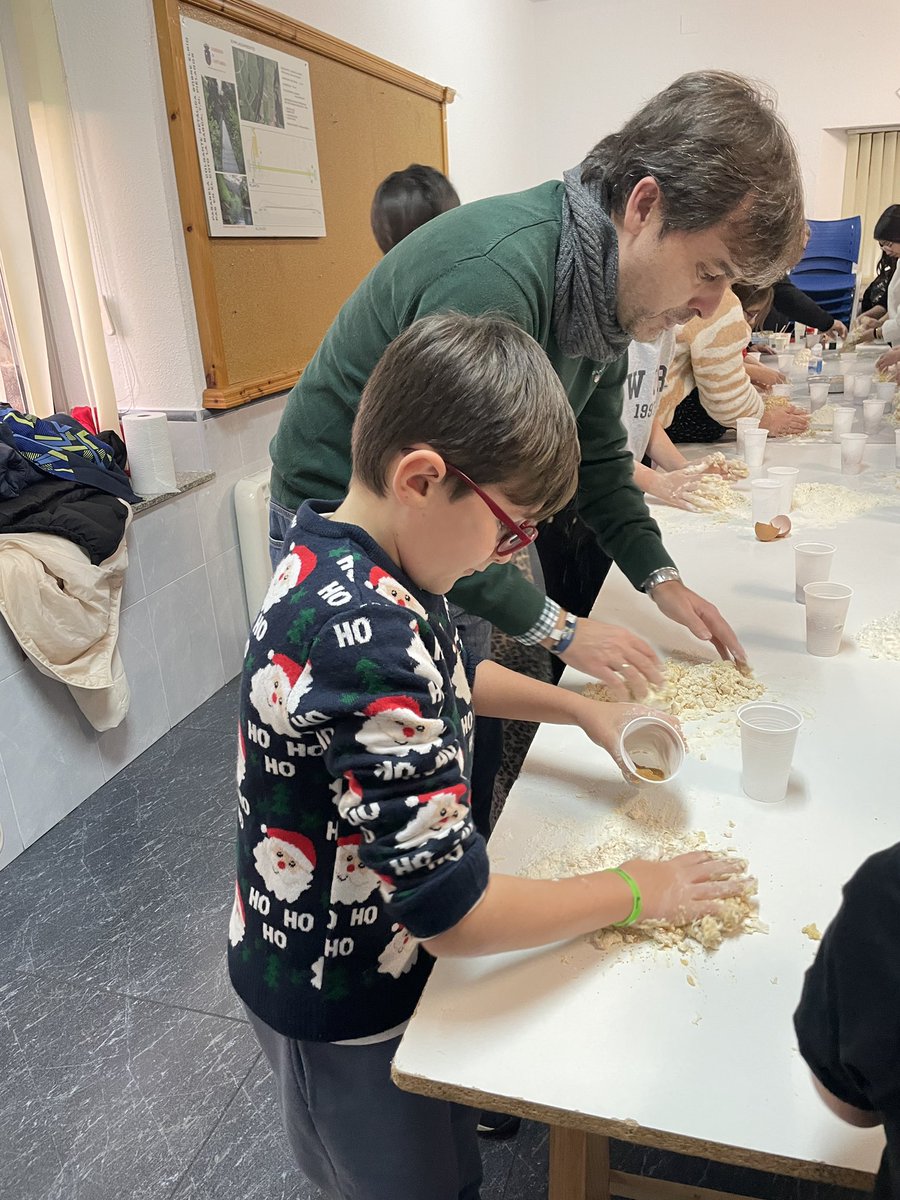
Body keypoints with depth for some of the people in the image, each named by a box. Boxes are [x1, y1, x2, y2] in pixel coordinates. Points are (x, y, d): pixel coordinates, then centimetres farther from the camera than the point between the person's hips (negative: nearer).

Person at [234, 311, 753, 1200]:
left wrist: (580, 710, 1)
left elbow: (445, 673, 11)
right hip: (342, 1001, -8)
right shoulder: (367, 637, -38)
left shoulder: (342, 557, -8)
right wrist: (633, 893, -18)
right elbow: (454, 913, -33)